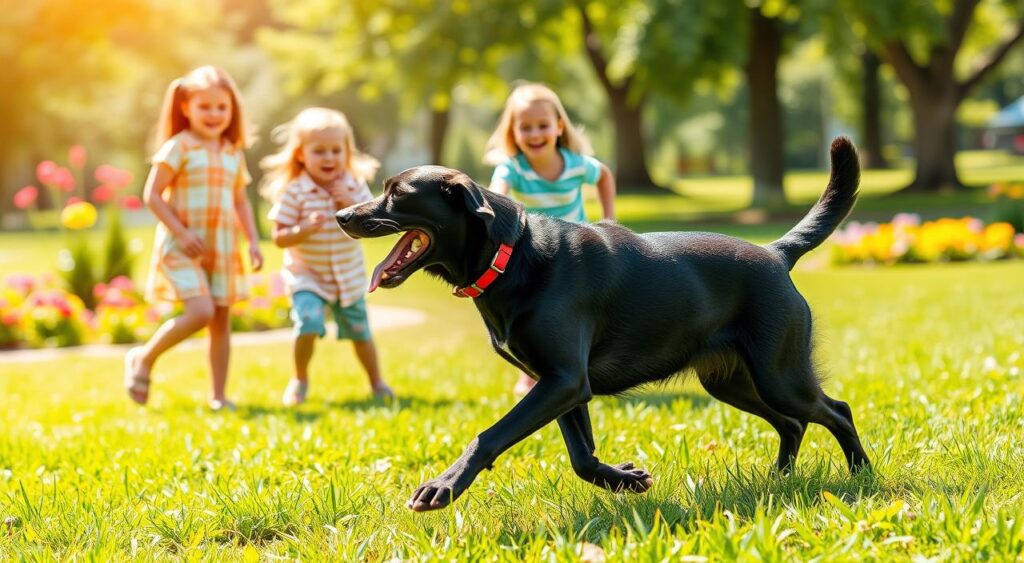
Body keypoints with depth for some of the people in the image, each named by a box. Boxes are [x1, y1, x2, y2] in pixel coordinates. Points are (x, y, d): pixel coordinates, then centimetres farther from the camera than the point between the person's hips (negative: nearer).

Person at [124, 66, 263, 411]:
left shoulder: (233, 153, 11)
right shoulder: (179, 147, -7)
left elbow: (240, 202, 18)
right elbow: (152, 195, -10)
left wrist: (253, 241, 7)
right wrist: (181, 232, -17)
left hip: (222, 248, 6)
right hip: (182, 248, -6)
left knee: (221, 320, 6)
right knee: (200, 312, -20)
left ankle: (218, 396, 15)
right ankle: (143, 359, 1)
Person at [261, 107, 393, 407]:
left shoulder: (354, 186, -6)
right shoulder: (294, 192, -16)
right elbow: (279, 238, -16)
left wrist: (352, 205, -23)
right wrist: (305, 229, -35)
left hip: (349, 277, 3)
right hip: (307, 276, -3)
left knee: (360, 332, 14)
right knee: (308, 325, -23)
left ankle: (377, 382, 35)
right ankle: (300, 379, 2)